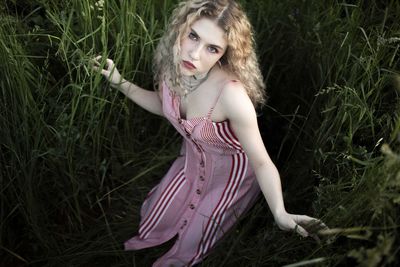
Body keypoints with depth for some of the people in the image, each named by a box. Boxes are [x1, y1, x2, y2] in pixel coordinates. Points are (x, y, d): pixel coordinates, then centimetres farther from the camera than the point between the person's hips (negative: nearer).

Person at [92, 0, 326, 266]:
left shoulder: (231, 94, -41)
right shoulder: (171, 64, -22)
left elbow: (261, 162, -32)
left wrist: (280, 214, -45)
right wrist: (120, 83, -8)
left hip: (231, 173, -5)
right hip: (193, 162, 5)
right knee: (155, 220, 24)